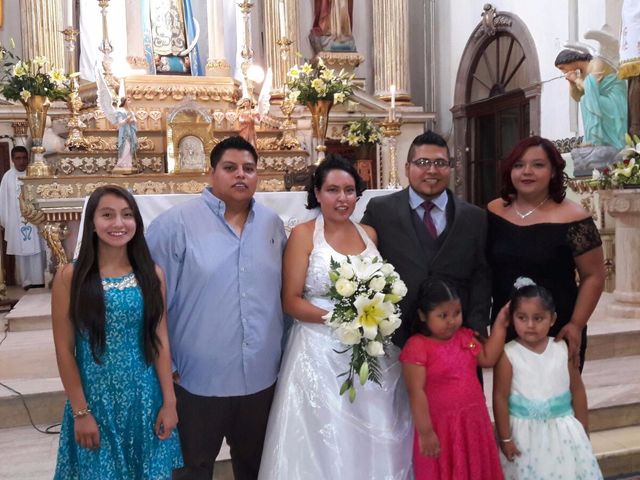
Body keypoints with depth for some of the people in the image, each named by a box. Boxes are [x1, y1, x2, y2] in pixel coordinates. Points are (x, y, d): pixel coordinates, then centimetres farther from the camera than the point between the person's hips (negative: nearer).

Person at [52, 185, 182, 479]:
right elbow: (64, 350, -6)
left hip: (145, 397, 2)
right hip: (95, 398, -2)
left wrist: (169, 401, -1)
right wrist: (80, 411, -7)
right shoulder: (70, 276, -8)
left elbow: (160, 341, 0)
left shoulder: (152, 274, -1)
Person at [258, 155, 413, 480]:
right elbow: (290, 301, -8)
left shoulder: (370, 233, 8)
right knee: (325, 443, 3)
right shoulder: (304, 234, -4)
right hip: (321, 352, -4)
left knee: (374, 440, 11)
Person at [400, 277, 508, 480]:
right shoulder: (417, 347, -19)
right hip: (441, 426, -6)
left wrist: (500, 325, 2)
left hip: (474, 421, 6)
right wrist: (425, 432, -19)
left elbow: (488, 359, 7)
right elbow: (416, 392, -19)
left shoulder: (465, 337, 3)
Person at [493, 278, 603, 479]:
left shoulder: (563, 349, -5)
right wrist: (505, 438, -8)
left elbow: (577, 390, 5)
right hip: (525, 432, -3)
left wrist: (582, 429, 9)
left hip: (563, 429, 3)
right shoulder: (507, 355, -14)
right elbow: (500, 397, -10)